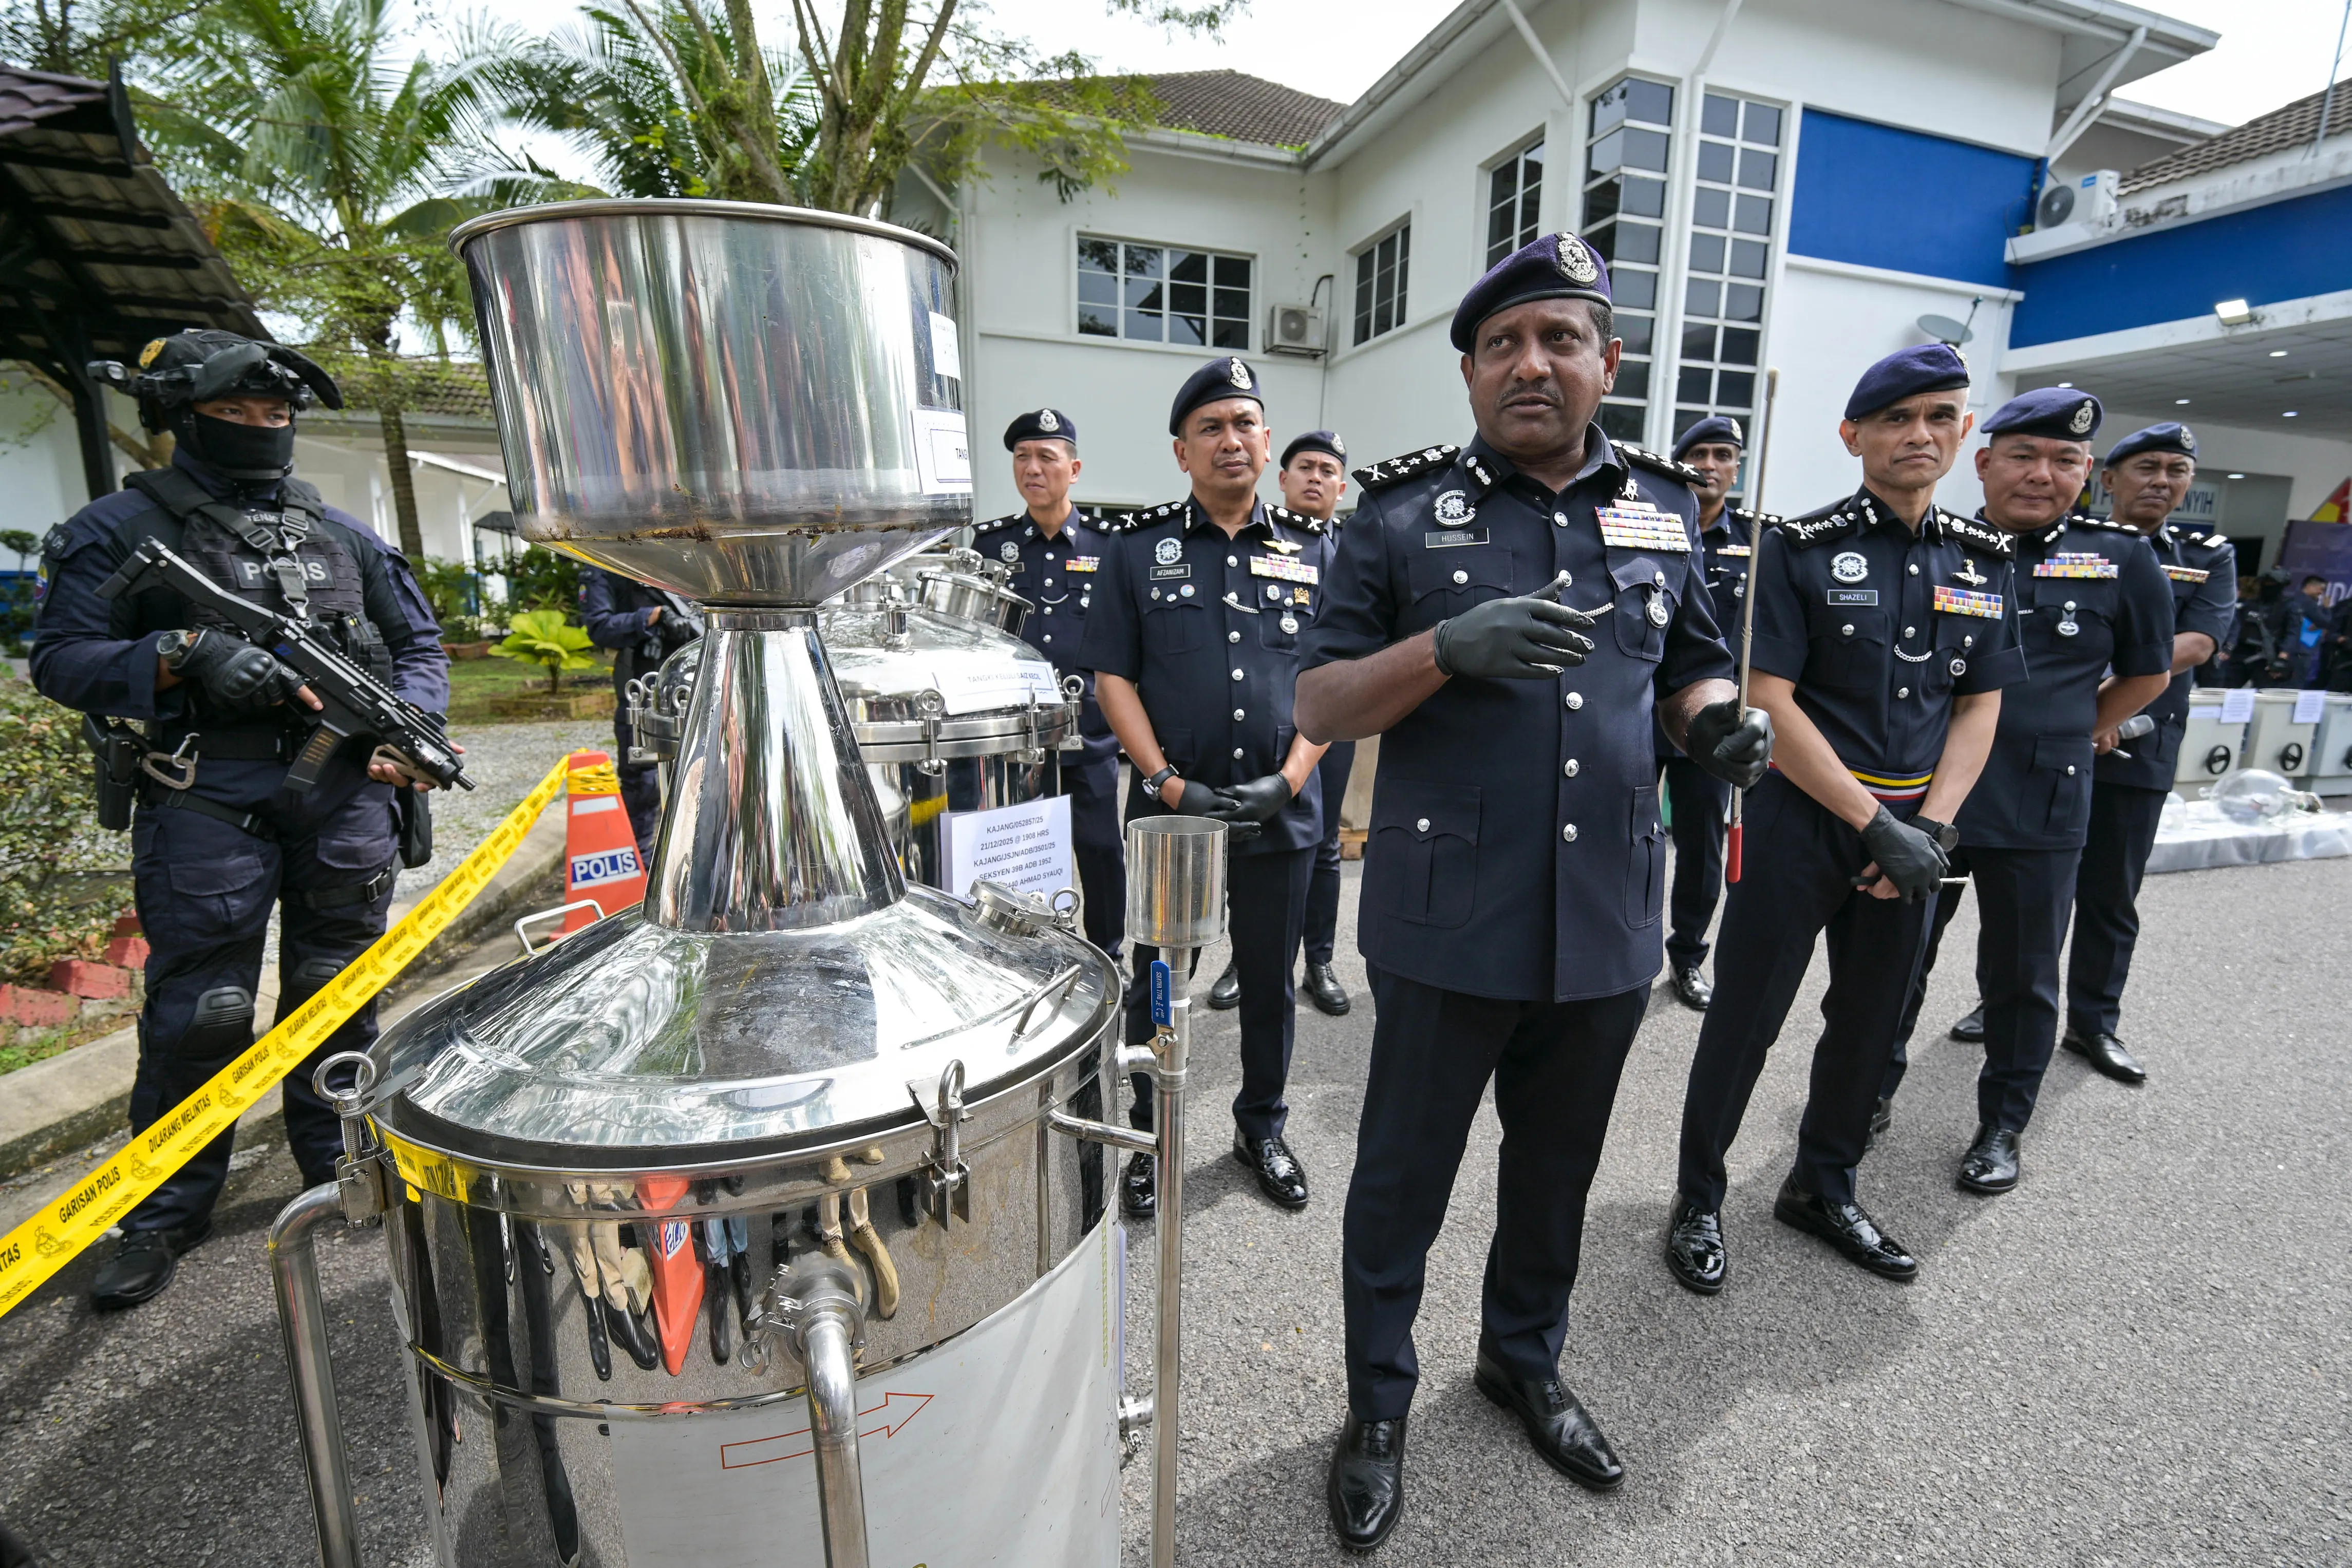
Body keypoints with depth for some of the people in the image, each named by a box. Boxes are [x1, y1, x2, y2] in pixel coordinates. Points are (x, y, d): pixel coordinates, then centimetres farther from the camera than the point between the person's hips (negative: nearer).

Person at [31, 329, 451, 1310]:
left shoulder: (342, 533, 15)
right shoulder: (123, 528, 4)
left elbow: (420, 644, 16)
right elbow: (61, 659, -1)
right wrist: (183, 658, -19)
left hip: (347, 800, 3)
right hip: (209, 809, -3)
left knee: (339, 996, 12)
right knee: (200, 1014, 0)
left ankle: (343, 1164, 29)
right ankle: (166, 1214, 18)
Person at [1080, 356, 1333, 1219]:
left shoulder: (1316, 549, 5)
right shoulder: (1138, 547, 2)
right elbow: (1113, 674, -2)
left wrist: (1289, 777, -10)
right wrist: (1167, 782, -12)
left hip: (1281, 814, 2)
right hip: (1168, 810, -1)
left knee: (1271, 983, 16)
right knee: (1156, 982, 12)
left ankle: (1262, 1128, 38)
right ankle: (1153, 1140, 33)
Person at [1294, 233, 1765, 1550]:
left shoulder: (1663, 508, 9)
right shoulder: (1405, 514, -3)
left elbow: (1693, 663, 18)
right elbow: (1321, 707, -7)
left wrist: (1720, 719, -5)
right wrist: (1447, 647, -24)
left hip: (1609, 922, 4)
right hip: (1450, 923, -4)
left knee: (1558, 1169, 22)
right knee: (1404, 1180, 11)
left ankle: (1526, 1362, 48)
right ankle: (1380, 1403, 36)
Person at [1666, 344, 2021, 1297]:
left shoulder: (1983, 559, 8)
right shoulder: (1802, 547, -8)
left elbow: (1979, 707, 8)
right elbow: (1770, 705, -14)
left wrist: (1929, 828, -6)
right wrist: (1874, 823, -16)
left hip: (1911, 830, 6)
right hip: (1801, 818, -5)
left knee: (1870, 1018, 16)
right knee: (1745, 1017, 2)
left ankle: (1824, 1189, 36)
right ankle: (1698, 1201, 19)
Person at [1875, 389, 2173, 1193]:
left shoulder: (2123, 560, 0)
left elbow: (2147, 674, 13)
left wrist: (2065, 736, 5)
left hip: (2041, 814, 0)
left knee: (2021, 978, 13)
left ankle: (2003, 1126, 30)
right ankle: (1871, 1093, 31)